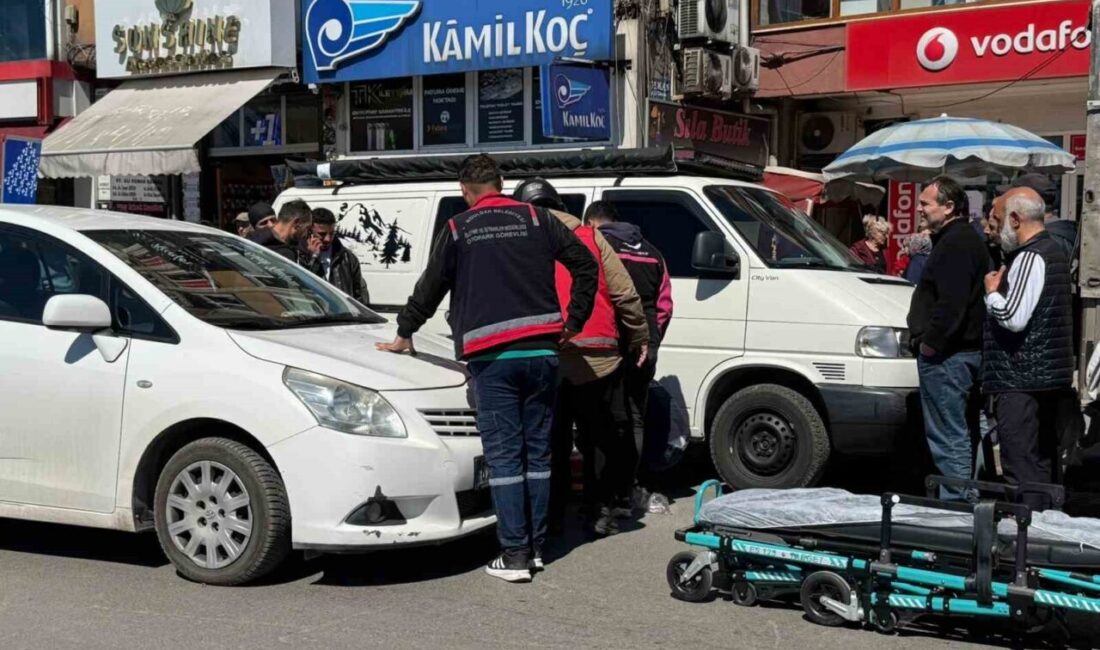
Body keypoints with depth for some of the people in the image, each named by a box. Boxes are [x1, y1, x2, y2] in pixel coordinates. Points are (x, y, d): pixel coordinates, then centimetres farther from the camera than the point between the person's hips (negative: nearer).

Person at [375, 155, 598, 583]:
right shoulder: (536, 219, 9)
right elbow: (586, 266, 5)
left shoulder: (458, 230, 6)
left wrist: (404, 334, 26)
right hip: (541, 350, 2)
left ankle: (514, 554, -4)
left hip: (491, 355, -2)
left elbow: (429, 288, 13)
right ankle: (536, 547, 16)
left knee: (504, 454, -2)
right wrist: (574, 322, 12)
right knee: (537, 450, 10)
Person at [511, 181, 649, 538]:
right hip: (596, 356, 1)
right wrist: (640, 337, 15)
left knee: (551, 441, 9)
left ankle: (551, 515, 11)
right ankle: (602, 512, 14)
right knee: (601, 440, 11)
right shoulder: (589, 236, 9)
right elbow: (624, 293, 6)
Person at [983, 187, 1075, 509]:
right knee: (1044, 462, 15)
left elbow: (1013, 317, -22)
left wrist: (991, 292, -6)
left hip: (1022, 379, -10)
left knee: (1021, 465, -8)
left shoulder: (1030, 257, -15)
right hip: (1050, 376, 10)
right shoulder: (1054, 250, 17)